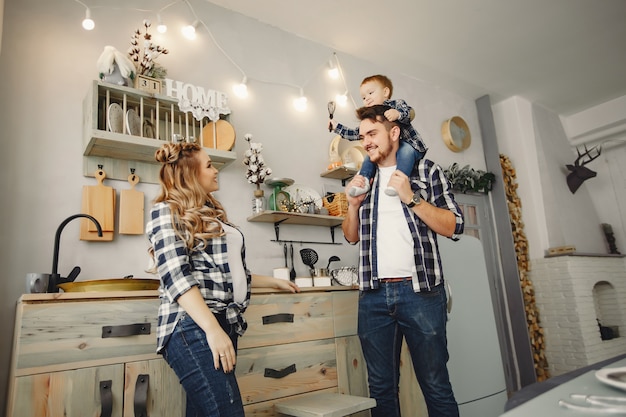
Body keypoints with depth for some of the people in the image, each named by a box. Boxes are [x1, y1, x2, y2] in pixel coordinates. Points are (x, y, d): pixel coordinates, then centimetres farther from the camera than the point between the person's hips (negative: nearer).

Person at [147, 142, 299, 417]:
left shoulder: (211, 213, 19)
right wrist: (212, 329, -24)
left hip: (226, 323, 8)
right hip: (194, 327, -8)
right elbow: (177, 277, -15)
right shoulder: (167, 211, -3)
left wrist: (273, 282, 28)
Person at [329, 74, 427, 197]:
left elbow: (410, 113, -21)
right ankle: (364, 180, -13)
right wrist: (336, 127, 11)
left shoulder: (397, 104, -1)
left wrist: (398, 114, -43)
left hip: (409, 146, -5)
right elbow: (355, 134, 15)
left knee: (405, 150, -35)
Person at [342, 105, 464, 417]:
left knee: (435, 385, 3)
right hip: (373, 295, 4)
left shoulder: (426, 170, 5)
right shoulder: (363, 179, 16)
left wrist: (411, 197, -12)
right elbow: (351, 236, 19)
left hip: (419, 290, -3)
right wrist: (353, 204, 1)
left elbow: (454, 227, -2)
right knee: (381, 387, 11)